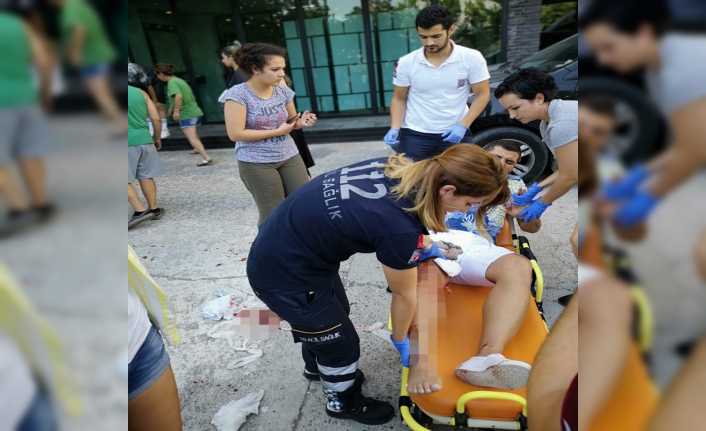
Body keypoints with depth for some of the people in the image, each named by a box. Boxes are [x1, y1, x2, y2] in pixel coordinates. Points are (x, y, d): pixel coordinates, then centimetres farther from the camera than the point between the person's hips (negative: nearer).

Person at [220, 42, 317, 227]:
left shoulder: (283, 91, 2)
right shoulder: (238, 94, -13)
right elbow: (235, 134, -19)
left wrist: (301, 122, -10)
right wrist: (277, 131, -16)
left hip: (289, 157, 5)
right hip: (256, 164, -5)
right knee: (273, 214, 1)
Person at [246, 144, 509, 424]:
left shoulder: (399, 169, -8)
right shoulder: (401, 227, -31)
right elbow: (404, 294, -11)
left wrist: (423, 245, 23)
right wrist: (400, 339, 7)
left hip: (284, 244, 9)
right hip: (282, 275, -8)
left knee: (331, 314, 30)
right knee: (341, 341, 13)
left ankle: (315, 365, 61)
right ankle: (342, 402, 44)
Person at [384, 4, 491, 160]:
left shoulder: (472, 58, -7)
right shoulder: (406, 63, -5)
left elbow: (482, 94, -1)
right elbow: (399, 99, 5)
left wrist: (462, 125, -14)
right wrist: (394, 128, -11)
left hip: (454, 133, 0)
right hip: (414, 135, 0)